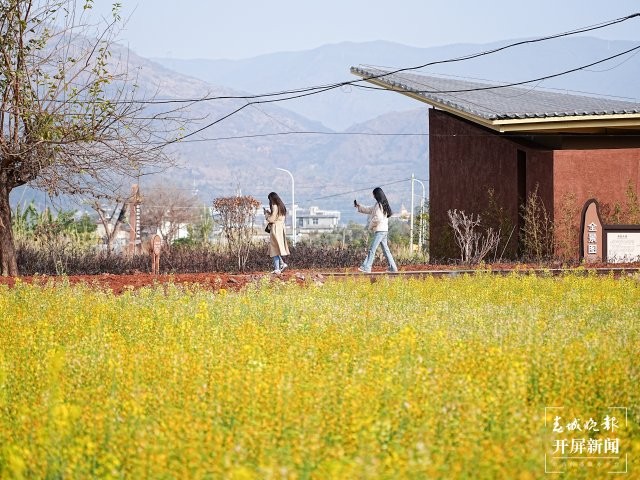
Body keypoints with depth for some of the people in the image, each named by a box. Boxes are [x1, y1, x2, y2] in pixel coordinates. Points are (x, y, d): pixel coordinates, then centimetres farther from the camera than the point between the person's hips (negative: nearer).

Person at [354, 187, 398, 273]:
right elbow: (369, 210, 30)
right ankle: (392, 267, 14)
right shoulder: (383, 204, 17)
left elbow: (378, 218, -22)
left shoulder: (379, 205, -13)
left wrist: (370, 226, -7)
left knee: (372, 249, -12)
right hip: (384, 230, 10)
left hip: (380, 230, -10)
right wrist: (359, 206, 32)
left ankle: (366, 267, -17)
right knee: (385, 249, 13)